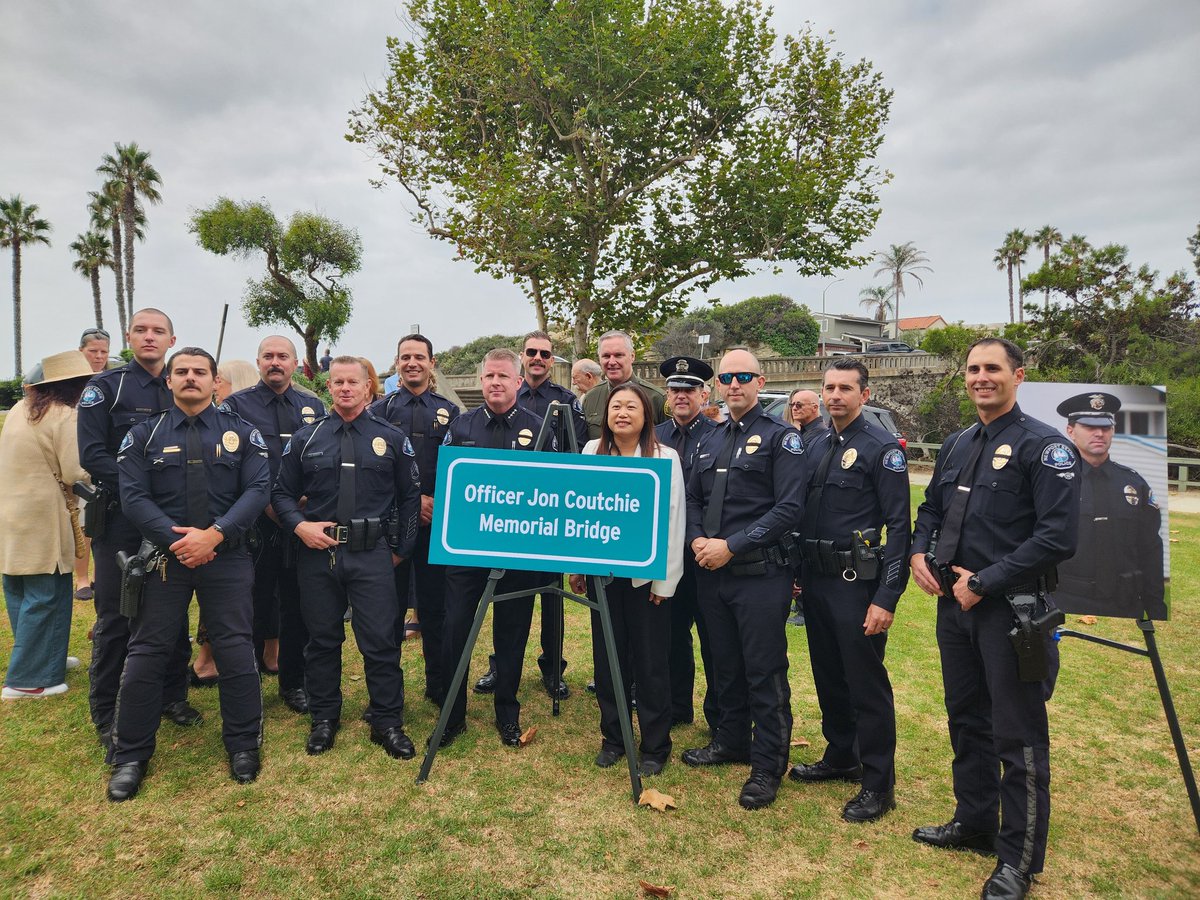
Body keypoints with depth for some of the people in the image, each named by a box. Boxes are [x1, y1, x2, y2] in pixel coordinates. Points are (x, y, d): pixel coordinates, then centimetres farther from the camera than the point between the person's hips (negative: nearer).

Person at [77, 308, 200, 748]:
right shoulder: (105, 386, -3)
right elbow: (92, 453, -12)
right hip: (121, 517, -4)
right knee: (115, 616, 3)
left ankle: (173, 696, 25)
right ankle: (105, 712, 16)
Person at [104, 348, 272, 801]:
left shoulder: (241, 432, 3)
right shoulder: (144, 435, 5)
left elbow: (257, 490, -6)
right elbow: (133, 496, -4)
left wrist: (213, 535, -18)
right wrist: (174, 540, -17)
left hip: (227, 558, -1)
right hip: (163, 556, 1)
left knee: (236, 652, 3)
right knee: (146, 654, 5)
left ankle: (243, 745, 19)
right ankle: (130, 756, 21)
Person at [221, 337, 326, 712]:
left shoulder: (314, 408, 10)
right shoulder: (236, 405, 1)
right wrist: (264, 500, -12)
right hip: (254, 522, -2)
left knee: (297, 605, 9)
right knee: (254, 604, 5)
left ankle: (293, 683, 23)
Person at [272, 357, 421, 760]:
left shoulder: (392, 438, 4)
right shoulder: (306, 438, 7)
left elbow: (410, 496, 7)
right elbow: (282, 492, 11)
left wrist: (401, 549, 4)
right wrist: (299, 525, -8)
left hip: (372, 555, -2)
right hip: (317, 552, 2)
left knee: (380, 640, -1)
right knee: (322, 639, 13)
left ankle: (387, 722, 14)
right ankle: (324, 718, 29)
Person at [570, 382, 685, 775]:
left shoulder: (665, 457, -4)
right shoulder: (591, 452, 5)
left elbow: (673, 521, -5)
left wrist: (665, 580, -7)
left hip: (647, 574, -3)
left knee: (651, 662, 5)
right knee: (607, 657, 12)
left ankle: (655, 746, 21)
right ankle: (612, 737, 29)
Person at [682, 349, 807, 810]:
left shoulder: (780, 437, -7)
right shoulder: (710, 443, 14)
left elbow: (789, 508, -16)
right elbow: (693, 499, 18)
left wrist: (731, 546, -18)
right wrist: (696, 539, -3)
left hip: (760, 575, -6)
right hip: (712, 573, 7)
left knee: (765, 673, 2)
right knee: (725, 664, 19)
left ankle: (768, 767, 16)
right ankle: (731, 741, 37)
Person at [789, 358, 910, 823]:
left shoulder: (882, 448, -10)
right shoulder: (816, 448, 11)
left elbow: (899, 526, -14)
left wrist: (886, 598, -19)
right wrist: (797, 574, 13)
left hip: (857, 584, -7)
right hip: (817, 580, 7)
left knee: (866, 683, 2)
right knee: (828, 676, 17)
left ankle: (879, 784, 16)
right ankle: (841, 757, 35)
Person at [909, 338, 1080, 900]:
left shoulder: (1043, 445, -11)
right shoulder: (956, 446, 11)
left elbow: (1059, 536, -20)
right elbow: (930, 509, 21)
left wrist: (984, 582, -19)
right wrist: (919, 553, 1)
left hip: (1011, 608, -7)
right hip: (954, 604, 7)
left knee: (1018, 737, 4)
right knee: (966, 720, 18)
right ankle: (974, 823, 36)